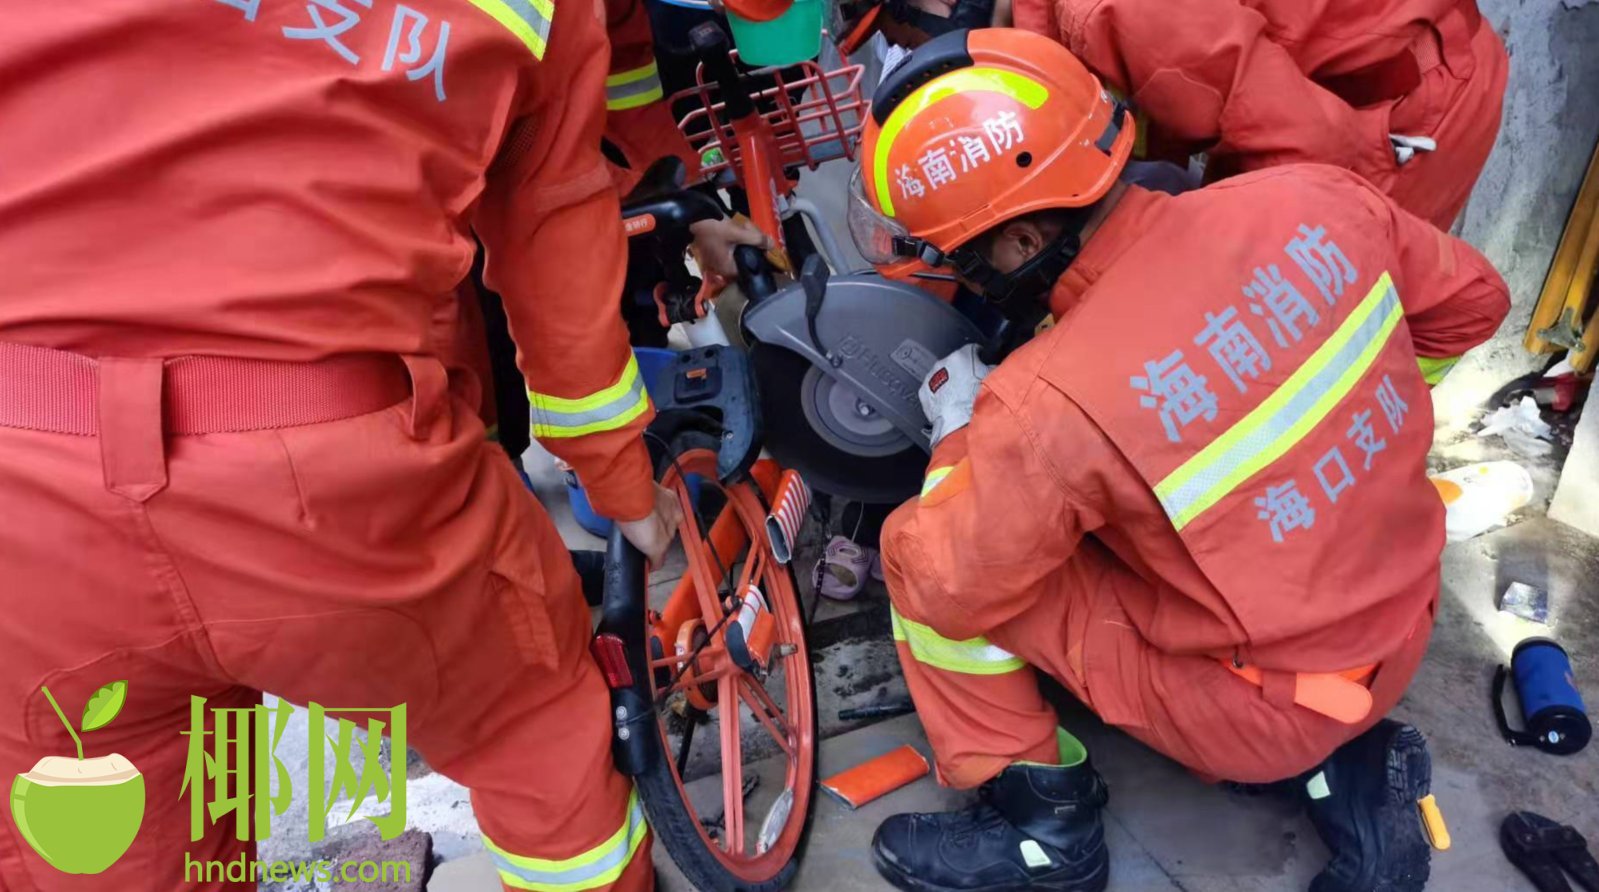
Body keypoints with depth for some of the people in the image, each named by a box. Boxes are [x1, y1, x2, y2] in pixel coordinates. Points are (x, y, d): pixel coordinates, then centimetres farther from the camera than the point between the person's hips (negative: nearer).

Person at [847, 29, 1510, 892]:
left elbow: (950, 593, -17)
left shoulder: (1052, 403, -31)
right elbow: (1472, 301, 4)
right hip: (1403, 630, 7)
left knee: (915, 548, -6)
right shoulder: (1308, 199, -14)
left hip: (1256, 711, -6)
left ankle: (1043, 822, 11)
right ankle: (1344, 764, 20)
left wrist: (958, 433, -3)